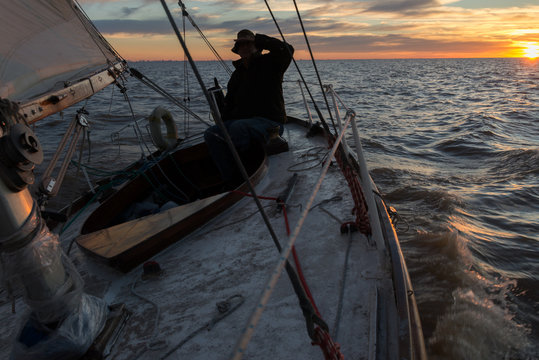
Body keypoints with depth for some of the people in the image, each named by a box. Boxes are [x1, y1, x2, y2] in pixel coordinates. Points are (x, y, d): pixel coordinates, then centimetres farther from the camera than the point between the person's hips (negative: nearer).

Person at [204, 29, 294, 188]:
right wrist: (222, 124, 8)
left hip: (270, 121, -7)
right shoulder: (237, 73, 21)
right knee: (211, 133, -17)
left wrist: (257, 39, -13)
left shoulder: (269, 62, 3)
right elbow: (230, 102, 24)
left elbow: (287, 50, -19)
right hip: (244, 119, 7)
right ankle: (232, 181, -20)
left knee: (238, 127, -37)